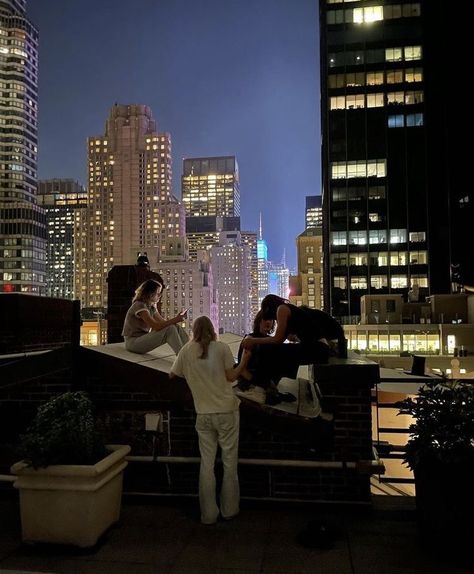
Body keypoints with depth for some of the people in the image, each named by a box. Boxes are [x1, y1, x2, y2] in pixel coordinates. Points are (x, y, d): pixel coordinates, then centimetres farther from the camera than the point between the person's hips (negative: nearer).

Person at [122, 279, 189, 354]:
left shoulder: (152, 307, 10)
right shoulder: (139, 306, -19)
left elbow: (163, 322, 4)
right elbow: (156, 327, -27)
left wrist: (177, 318, -13)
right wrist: (175, 320, -27)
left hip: (144, 339, 9)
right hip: (133, 342, -8)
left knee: (177, 328, -10)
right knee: (169, 329, -28)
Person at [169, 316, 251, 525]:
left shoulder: (187, 350, 2)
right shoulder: (222, 348, -3)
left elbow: (172, 375, 12)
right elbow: (231, 377, -5)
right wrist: (244, 361, 7)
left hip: (203, 414, 2)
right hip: (226, 411, -1)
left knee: (207, 463, 9)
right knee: (229, 462, 10)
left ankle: (208, 514, 14)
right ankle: (229, 510, 20)